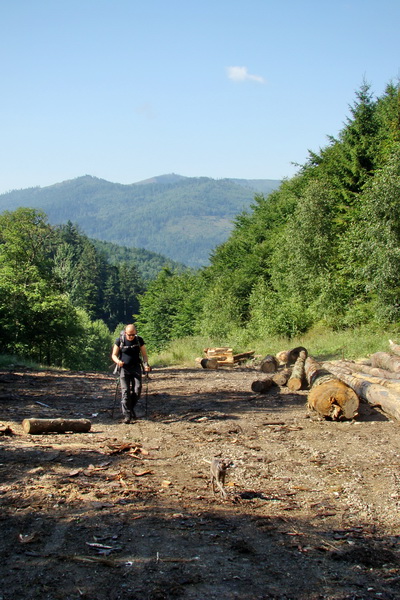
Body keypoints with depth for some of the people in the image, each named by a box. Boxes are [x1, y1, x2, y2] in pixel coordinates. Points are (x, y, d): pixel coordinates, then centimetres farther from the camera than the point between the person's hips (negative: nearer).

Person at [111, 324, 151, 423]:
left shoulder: (139, 340, -1)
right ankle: (127, 415, -6)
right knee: (125, 391, -9)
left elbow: (144, 354, 4)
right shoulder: (119, 340, -5)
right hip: (124, 368, -1)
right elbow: (114, 355, 1)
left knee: (137, 388, -11)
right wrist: (118, 361, -21)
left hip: (136, 367, 1)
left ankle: (131, 408, 13)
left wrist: (146, 364, -13)